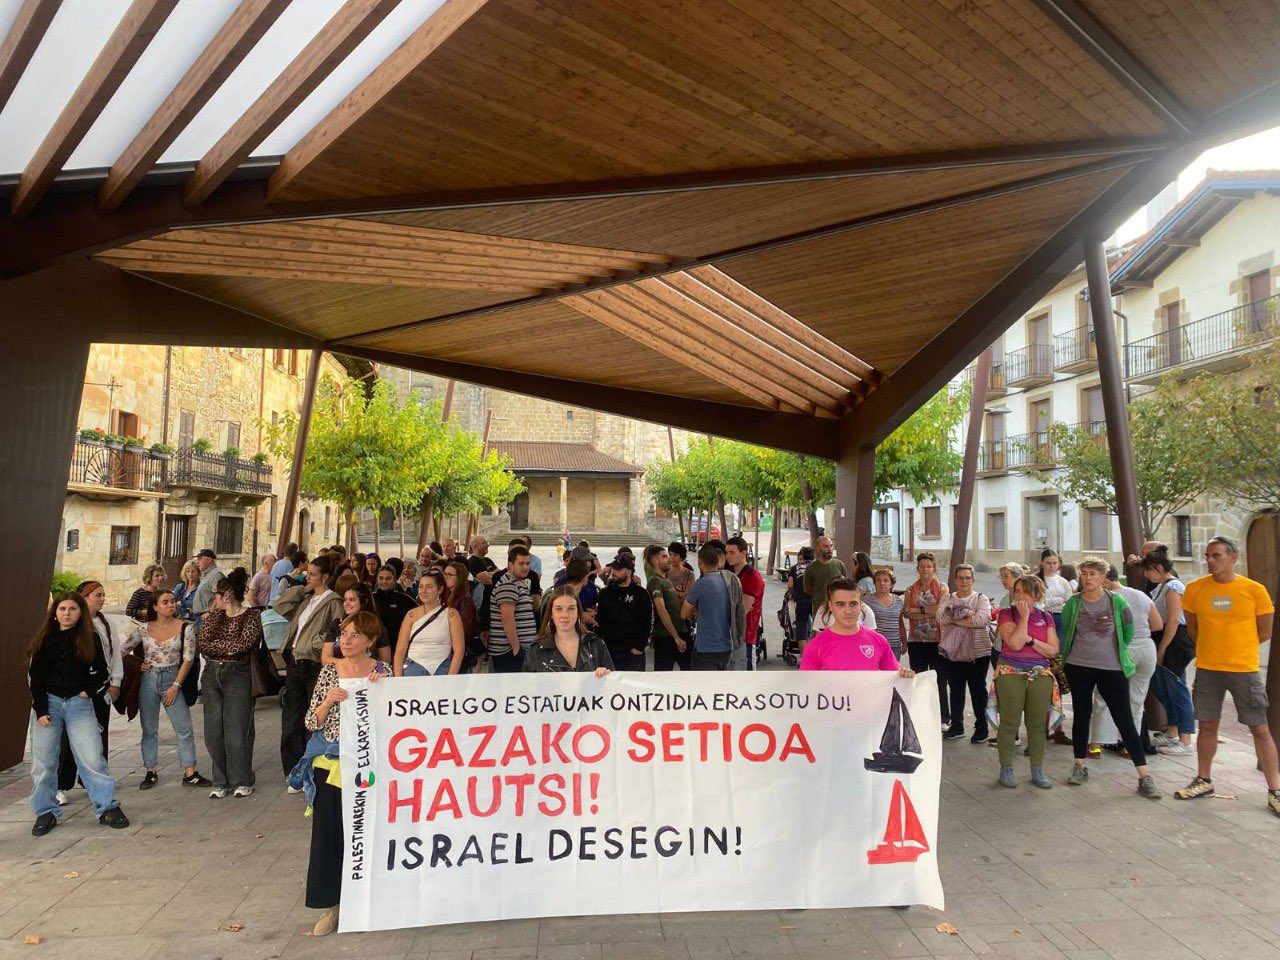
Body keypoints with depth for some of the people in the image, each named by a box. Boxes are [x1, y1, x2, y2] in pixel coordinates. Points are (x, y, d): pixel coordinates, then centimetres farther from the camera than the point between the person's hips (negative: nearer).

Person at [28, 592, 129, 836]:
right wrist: (41, 711, -5)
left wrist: (88, 692, -3)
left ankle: (107, 808, -1)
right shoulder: (45, 640, 5)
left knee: (92, 757, -7)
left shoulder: (90, 639, 5)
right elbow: (34, 678, 3)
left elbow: (103, 673, 11)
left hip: (79, 705, -1)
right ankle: (46, 813, 18)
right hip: (48, 702, 1)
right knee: (43, 761, 4)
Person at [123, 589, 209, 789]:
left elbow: (188, 659, -5)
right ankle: (150, 772, 22)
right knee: (149, 729, 10)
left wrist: (176, 686, -9)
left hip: (173, 680, -2)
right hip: (148, 680, 2)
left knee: (184, 728, -3)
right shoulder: (144, 628, 2)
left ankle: (189, 773, 3)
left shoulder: (184, 628, -4)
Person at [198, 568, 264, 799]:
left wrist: (214, 645, -8)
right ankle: (220, 781, 20)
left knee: (236, 733, -2)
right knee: (213, 732, 7)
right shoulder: (217, 615, 11)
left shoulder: (252, 616, -5)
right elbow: (201, 643, -2)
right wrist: (214, 620, -6)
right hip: (211, 676, 6)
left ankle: (242, 781, 14)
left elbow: (245, 644, -20)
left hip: (237, 677, -5)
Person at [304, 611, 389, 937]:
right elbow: (311, 722, 1)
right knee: (327, 832, 2)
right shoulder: (330, 670, 2)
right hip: (332, 763, 1)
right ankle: (330, 907, 15)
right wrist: (328, 701, -17)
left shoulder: (382, 671, -2)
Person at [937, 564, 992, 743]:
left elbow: (983, 619, -19)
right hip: (953, 653, 3)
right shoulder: (947, 600, 8)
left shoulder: (981, 599, 1)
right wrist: (967, 612, -17)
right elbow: (941, 617, -12)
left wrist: (956, 620, -15)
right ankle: (956, 726, 23)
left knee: (978, 690, 5)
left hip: (977, 653, -3)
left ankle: (981, 727, 17)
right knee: (955, 690, 11)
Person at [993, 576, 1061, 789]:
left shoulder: (1045, 617, 10)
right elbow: (1015, 644, -15)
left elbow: (1053, 650, 2)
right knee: (1010, 722, -1)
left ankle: (1037, 770, 20)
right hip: (1011, 673, -3)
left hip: (1040, 675, 3)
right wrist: (1024, 617, -12)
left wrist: (1030, 640, -11)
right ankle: (1006, 769, 11)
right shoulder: (1006, 614, -1)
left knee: (1038, 724, 7)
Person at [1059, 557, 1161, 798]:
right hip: (1079, 667, 2)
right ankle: (1080, 767, 22)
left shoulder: (1116, 601, -6)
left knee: (1125, 719, -2)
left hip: (1112, 669, -2)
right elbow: (1065, 632, 13)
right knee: (1081, 715, 10)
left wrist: (1117, 651, 14)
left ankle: (1144, 776, 2)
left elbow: (1129, 631, 8)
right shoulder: (1073, 603, 0)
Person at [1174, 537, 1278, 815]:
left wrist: (1236, 650, 6)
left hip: (1245, 669, -2)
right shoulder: (1194, 589, -2)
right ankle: (1204, 781, 24)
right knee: (1208, 726, 11)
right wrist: (1213, 649, 7)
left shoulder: (1255, 590, -6)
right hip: (1207, 669, 2)